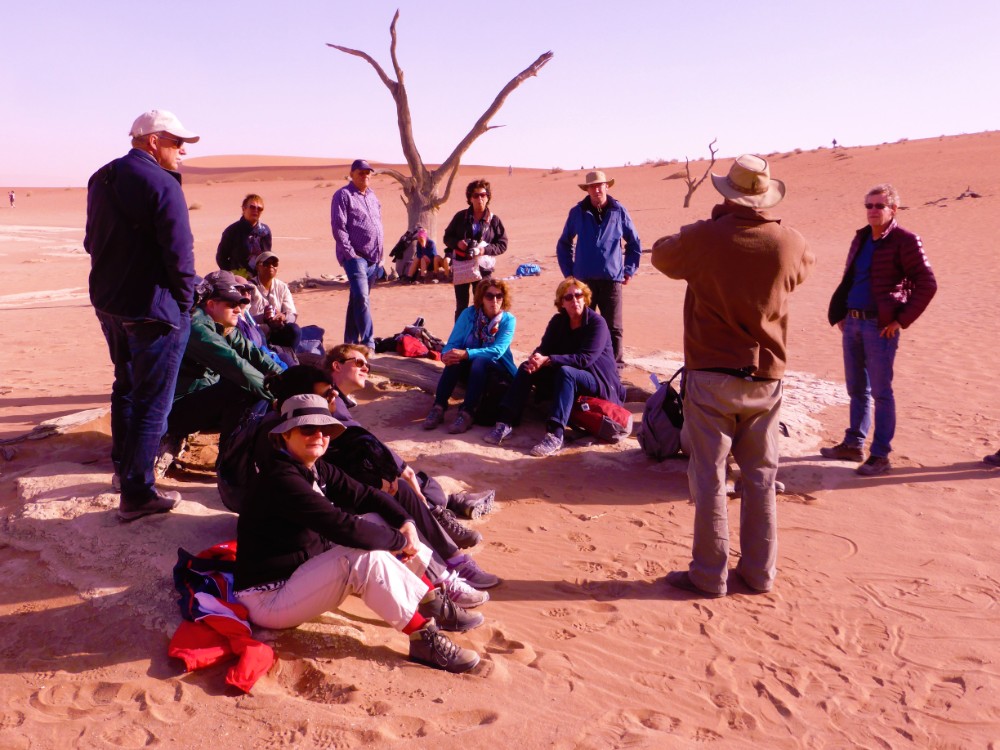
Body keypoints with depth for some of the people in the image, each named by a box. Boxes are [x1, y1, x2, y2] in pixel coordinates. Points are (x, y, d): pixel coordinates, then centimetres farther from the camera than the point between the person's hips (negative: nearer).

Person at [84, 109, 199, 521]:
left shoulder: (101, 179, 11)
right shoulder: (162, 185, -17)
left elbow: (92, 241, 16)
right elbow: (179, 254, -21)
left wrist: (114, 280, 18)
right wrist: (184, 301, -9)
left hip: (107, 302, 9)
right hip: (153, 309, -9)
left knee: (126, 386, 24)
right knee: (152, 401, -1)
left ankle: (124, 466, 38)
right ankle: (137, 492, 2)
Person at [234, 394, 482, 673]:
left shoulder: (318, 469, 5)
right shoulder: (281, 479, -25)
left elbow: (366, 496, 5)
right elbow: (342, 527, -33)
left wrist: (406, 524, -12)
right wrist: (399, 541, -22)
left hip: (301, 574, 10)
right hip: (269, 600, -10)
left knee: (375, 522, 1)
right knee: (366, 556, -28)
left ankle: (434, 604, -1)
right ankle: (424, 639, -19)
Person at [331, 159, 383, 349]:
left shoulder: (372, 196, 19)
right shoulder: (343, 195, -4)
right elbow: (338, 227, -11)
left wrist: (379, 256, 16)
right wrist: (349, 253, -16)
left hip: (373, 258, 7)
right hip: (355, 257, -7)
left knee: (358, 299, 12)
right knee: (361, 298, -17)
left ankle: (351, 341, 19)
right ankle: (368, 342, -18)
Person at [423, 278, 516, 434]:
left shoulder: (508, 319, -13)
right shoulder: (469, 314, -7)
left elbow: (497, 351, -26)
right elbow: (453, 343, -12)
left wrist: (466, 354, -38)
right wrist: (447, 354, -37)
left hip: (497, 370, -2)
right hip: (470, 368, 2)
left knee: (480, 361, -35)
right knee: (454, 359, -30)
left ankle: (467, 413, -39)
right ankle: (439, 407, -30)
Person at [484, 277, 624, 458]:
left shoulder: (597, 323, -14)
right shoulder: (558, 321, 3)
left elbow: (585, 359, -26)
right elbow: (544, 348, -4)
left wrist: (548, 360, -33)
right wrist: (537, 359, -31)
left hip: (598, 380, -6)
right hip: (565, 379, 6)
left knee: (565, 372, -36)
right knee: (527, 368, -12)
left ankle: (555, 436, -48)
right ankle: (506, 423, -22)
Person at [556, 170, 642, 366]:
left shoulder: (619, 211, 2)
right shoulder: (577, 212, 3)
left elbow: (635, 244, 13)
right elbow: (563, 244, 14)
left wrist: (629, 270, 7)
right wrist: (568, 272, 8)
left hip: (611, 280, -1)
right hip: (584, 280, 1)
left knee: (614, 329, 3)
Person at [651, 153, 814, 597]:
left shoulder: (703, 238, -13)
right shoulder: (790, 244, -4)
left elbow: (661, 254, 8)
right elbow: (806, 265, 20)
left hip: (711, 376, -3)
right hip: (765, 378, 3)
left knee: (709, 476, 5)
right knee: (760, 476, 13)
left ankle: (709, 575, 12)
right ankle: (759, 572, 23)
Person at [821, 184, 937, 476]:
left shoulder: (905, 241, -9)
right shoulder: (861, 238, 13)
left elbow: (927, 284, -12)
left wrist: (902, 320, -14)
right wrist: (841, 314, 12)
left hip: (880, 326, -7)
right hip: (852, 323, 7)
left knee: (880, 392, -2)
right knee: (856, 389, 15)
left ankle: (880, 455, 6)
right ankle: (853, 444, 26)